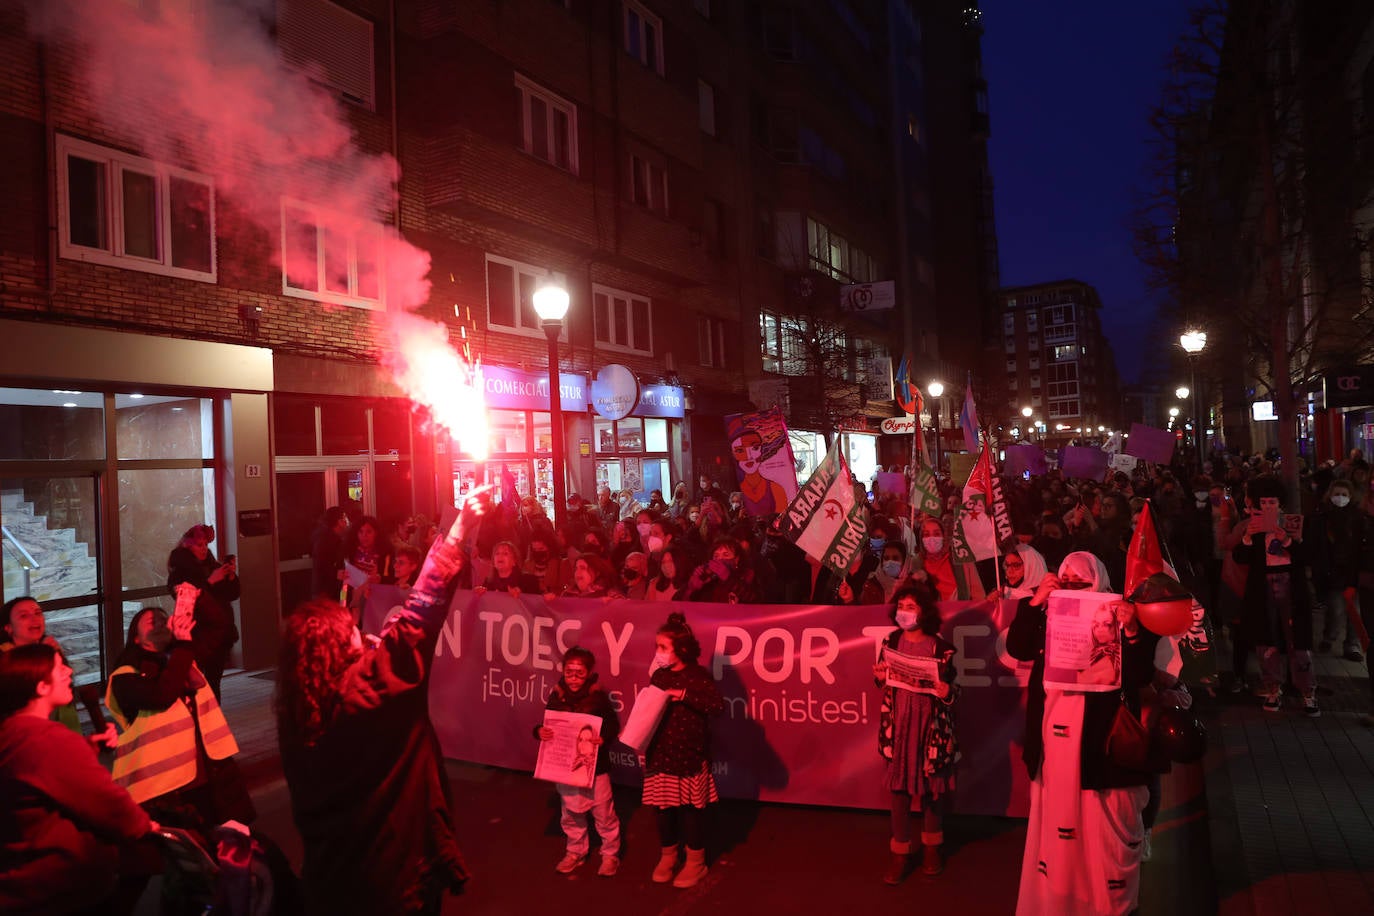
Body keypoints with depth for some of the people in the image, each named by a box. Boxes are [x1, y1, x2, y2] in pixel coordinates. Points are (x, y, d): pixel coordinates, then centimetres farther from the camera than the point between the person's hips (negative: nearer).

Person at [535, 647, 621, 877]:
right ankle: (575, 853, 37)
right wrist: (540, 731, -17)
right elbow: (546, 725, 5)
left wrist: (603, 738, -31)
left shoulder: (598, 696, -13)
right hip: (564, 766, 4)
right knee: (571, 814, 18)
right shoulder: (556, 696, -3)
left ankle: (610, 855, 26)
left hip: (595, 766, -3)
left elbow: (613, 726, -12)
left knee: (604, 814, 8)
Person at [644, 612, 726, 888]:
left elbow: (718, 705, -26)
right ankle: (667, 856, 36)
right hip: (660, 753, 5)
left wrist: (684, 695, -30)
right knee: (664, 806, 15)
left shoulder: (697, 675, -14)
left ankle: (696, 862, 26)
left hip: (689, 755, -5)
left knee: (691, 808, 8)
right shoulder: (658, 675, 4)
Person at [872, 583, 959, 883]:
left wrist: (946, 692, -23)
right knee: (898, 785, 4)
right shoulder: (891, 641, 1)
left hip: (929, 723, -2)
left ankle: (931, 846, 32)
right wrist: (879, 676, -10)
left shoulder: (940, 648, -8)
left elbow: (950, 687, -1)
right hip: (897, 720, 2)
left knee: (930, 785, 10)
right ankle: (900, 853, 15)